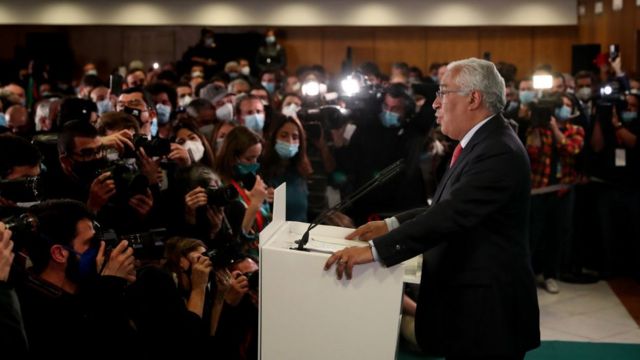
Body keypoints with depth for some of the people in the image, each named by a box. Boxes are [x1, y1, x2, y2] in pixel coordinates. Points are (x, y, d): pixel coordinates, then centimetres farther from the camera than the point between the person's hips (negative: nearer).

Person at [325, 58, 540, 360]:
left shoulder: (499, 151, -22)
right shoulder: (481, 142, 10)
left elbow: (451, 215, -30)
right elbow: (446, 208, 14)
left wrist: (374, 250, -31)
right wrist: (391, 225, 3)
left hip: (487, 310, -9)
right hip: (467, 301, 9)